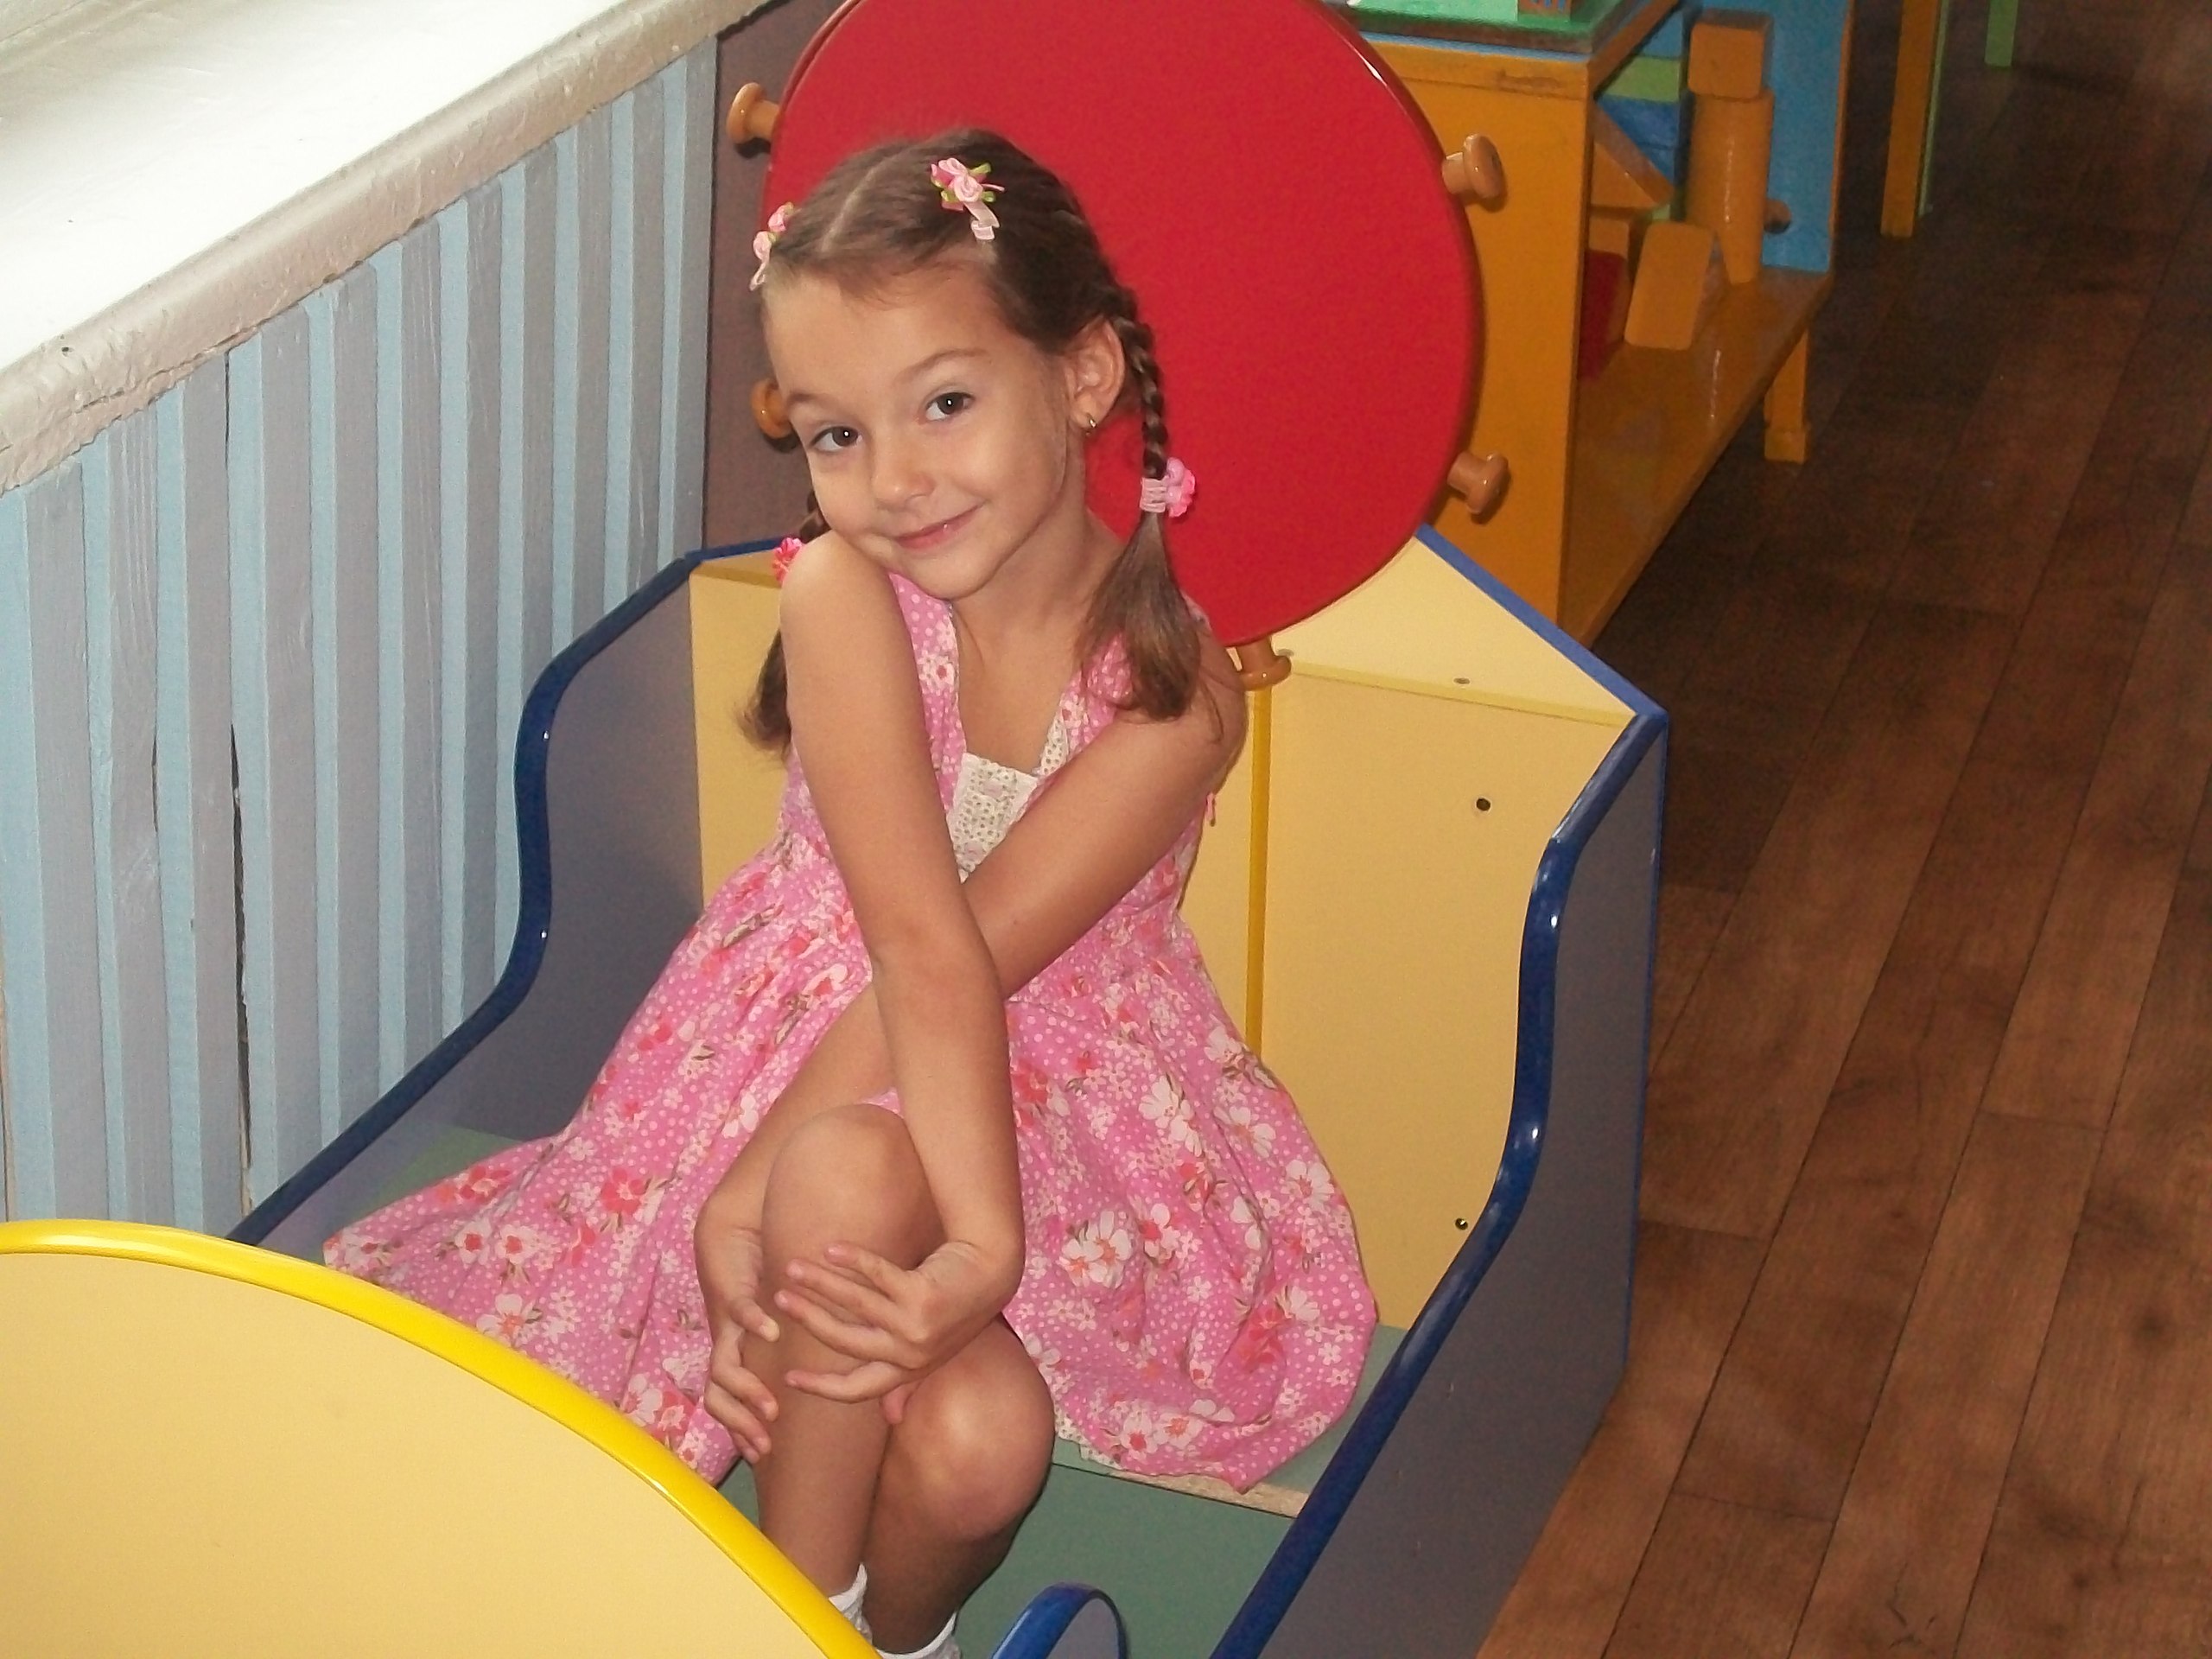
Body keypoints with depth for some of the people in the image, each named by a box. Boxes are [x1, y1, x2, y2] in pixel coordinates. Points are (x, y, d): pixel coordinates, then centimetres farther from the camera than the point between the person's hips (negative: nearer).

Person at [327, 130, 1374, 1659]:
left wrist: (753, 1201, -31)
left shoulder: (1177, 689, -17)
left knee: (977, 1451, -27)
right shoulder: (845, 588, -18)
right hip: (810, 1056, 0)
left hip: (1064, 1099, 0)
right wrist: (977, 1244, -37)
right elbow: (921, 951, -27)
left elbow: (957, 969, -23)